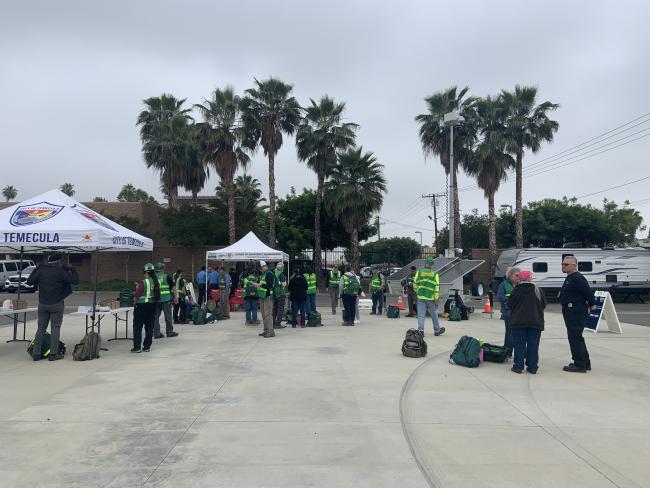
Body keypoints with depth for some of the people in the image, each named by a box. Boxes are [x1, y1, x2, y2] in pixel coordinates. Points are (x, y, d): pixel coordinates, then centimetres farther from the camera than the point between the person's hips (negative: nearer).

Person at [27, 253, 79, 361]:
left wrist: (36, 270, 21)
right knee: (55, 328, 1)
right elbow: (75, 280, -12)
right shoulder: (60, 271, -11)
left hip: (42, 304, 4)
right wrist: (71, 269, 3)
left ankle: (36, 353, 12)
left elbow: (29, 281, 11)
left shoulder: (41, 270, 1)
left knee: (41, 328, 11)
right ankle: (53, 354, 0)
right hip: (56, 304, -4)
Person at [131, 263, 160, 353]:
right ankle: (147, 346, 15)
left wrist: (134, 301, 5)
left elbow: (136, 295, -15)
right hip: (152, 305, 6)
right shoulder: (157, 282, 1)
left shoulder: (143, 283, -18)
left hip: (141, 306, -6)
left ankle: (137, 347, 6)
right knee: (149, 326, 11)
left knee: (137, 327, 4)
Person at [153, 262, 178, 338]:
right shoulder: (167, 277, -2)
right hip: (166, 299, -3)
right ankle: (170, 332, 15)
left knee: (156, 316, 8)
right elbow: (173, 287, -3)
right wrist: (175, 297, 4)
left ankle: (156, 333, 9)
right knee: (168, 316, 7)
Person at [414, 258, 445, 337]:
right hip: (430, 297, 0)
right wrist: (436, 299, -1)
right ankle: (437, 330, 24)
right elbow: (436, 288, -5)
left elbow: (415, 283, 4)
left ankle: (420, 329, -12)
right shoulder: (435, 274, 1)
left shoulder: (419, 272, 3)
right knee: (434, 314, 13)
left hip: (420, 297, 0)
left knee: (421, 315, 1)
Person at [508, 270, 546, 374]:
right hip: (535, 322, 2)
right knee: (533, 345, 8)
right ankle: (532, 367, 11)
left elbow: (510, 304, -2)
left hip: (518, 322, -2)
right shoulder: (538, 291, -2)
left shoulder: (516, 290, -8)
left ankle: (518, 366, 5)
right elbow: (544, 305, 7)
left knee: (519, 344, 5)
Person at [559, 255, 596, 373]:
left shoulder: (577, 278, -17)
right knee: (576, 338, 17)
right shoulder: (569, 278, 17)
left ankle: (579, 365, -2)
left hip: (576, 313, -11)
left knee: (575, 338, -7)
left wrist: (592, 304, -10)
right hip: (571, 313, 11)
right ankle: (585, 363, 27)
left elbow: (588, 292, -20)